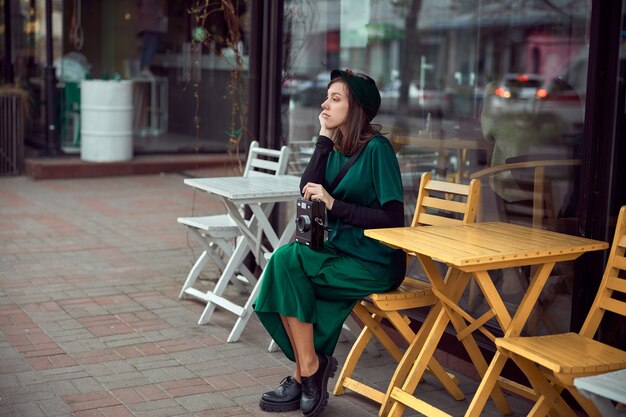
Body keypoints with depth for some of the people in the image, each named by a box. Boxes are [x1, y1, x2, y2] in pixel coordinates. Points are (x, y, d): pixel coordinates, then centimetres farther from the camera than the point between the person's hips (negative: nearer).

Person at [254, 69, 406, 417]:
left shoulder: (377, 148, -13)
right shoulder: (335, 146, 9)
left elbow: (393, 217, -18)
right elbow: (308, 189, -4)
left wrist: (333, 203, -21)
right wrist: (324, 137, -4)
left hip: (376, 264, -7)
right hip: (341, 253, 7)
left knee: (287, 260, -23)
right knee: (285, 264, -19)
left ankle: (309, 369, -9)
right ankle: (307, 374, -5)